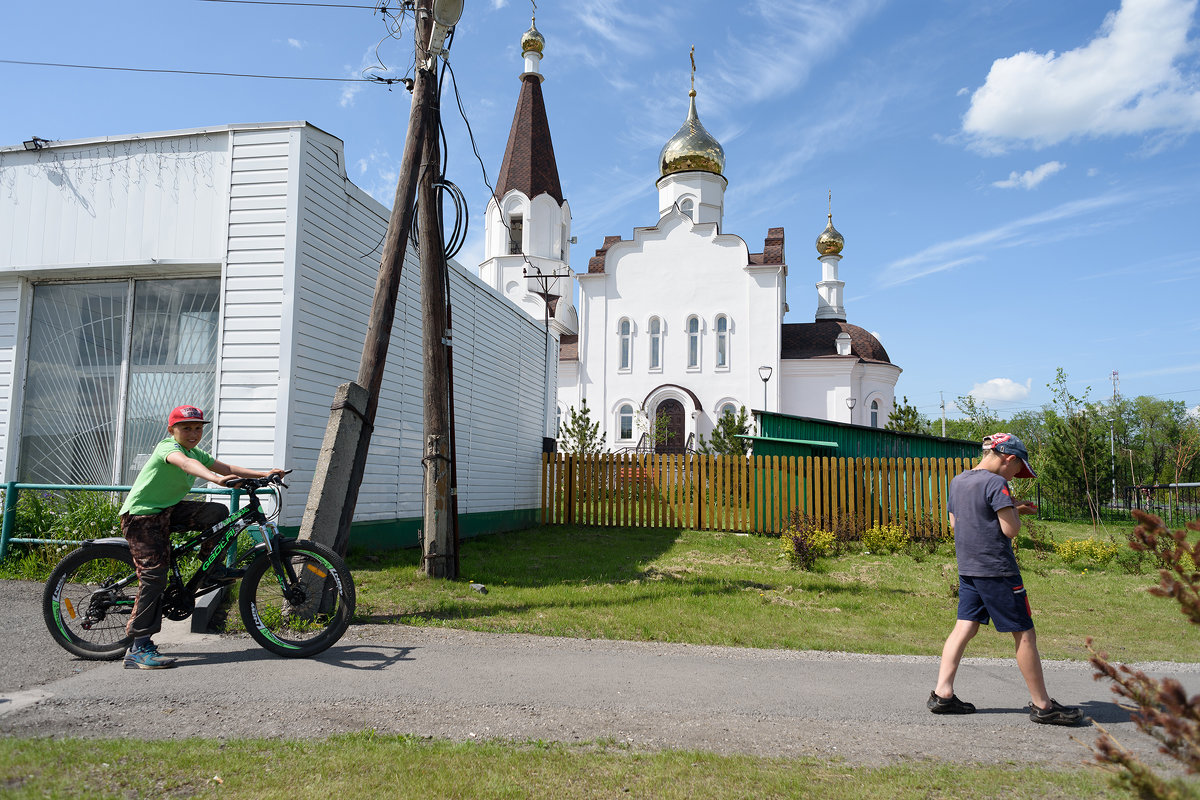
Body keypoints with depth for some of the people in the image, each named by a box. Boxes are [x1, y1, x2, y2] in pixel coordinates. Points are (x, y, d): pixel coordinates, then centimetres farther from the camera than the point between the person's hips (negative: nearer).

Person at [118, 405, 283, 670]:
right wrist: (216, 478, -60)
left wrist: (264, 474, -8)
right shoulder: (167, 447, -19)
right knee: (154, 576, -14)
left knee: (217, 512, -12)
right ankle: (138, 648, -10)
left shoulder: (197, 453, 7)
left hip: (168, 510, 8)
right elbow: (185, 463, -41)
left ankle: (214, 569, 7)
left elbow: (227, 467, 4)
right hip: (141, 516, -8)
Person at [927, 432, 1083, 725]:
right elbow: (1011, 529, -18)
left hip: (967, 569, 8)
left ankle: (942, 693, 4)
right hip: (997, 570, -8)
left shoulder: (957, 481, 12)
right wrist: (1015, 510, 4)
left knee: (965, 627, 8)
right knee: (1024, 634, 3)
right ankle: (1042, 705, 12)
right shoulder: (996, 483, -13)